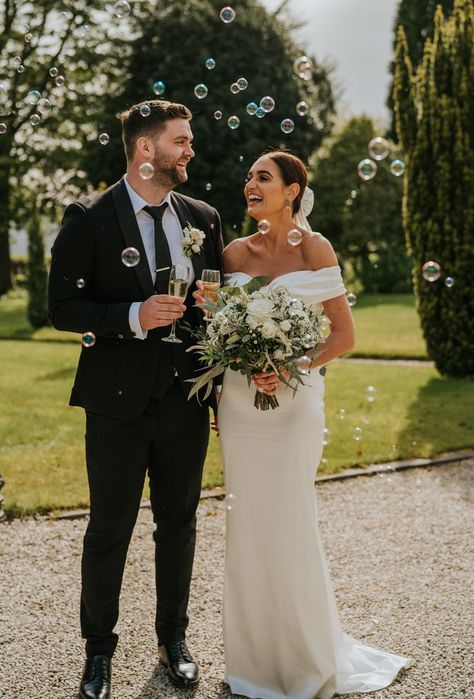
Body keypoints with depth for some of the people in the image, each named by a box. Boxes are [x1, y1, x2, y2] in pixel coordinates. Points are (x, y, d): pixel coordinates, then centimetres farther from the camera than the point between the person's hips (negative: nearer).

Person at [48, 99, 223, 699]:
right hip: (118, 403, -4)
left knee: (178, 525, 15)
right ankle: (99, 648, 27)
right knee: (109, 531, 7)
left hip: (185, 402, 4)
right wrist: (134, 316, -24)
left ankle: (173, 637, 34)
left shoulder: (202, 218, 6)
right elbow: (62, 307, -9)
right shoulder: (88, 218, -7)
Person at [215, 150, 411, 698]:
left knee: (289, 527, 1)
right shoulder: (235, 253, 6)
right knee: (247, 527, 9)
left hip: (293, 401, -4)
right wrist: (218, 399, 8)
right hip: (239, 402, 4)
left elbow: (344, 334, -5)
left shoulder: (314, 248, -5)